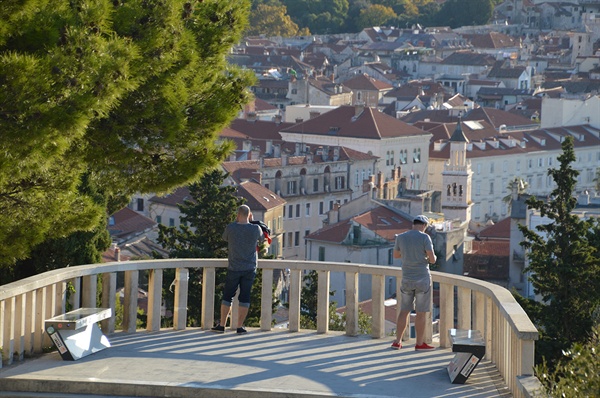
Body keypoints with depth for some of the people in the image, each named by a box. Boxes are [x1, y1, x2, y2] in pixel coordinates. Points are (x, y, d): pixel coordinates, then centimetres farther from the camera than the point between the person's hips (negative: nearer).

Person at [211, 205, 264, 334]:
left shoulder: (231, 228, -10)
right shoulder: (255, 229, -7)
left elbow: (224, 237, 12)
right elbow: (261, 239, 15)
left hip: (234, 268, -1)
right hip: (250, 269, 1)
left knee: (227, 296, 8)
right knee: (245, 297, 4)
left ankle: (222, 325, 11)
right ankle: (240, 327, 4)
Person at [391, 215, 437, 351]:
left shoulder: (400, 237, 1)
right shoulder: (425, 238, -12)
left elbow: (396, 255, 17)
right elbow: (432, 259, -13)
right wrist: (431, 258, 12)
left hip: (407, 279, 4)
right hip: (422, 279, -4)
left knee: (404, 311, 14)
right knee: (422, 312, 4)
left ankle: (397, 342, 14)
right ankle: (420, 343, 7)